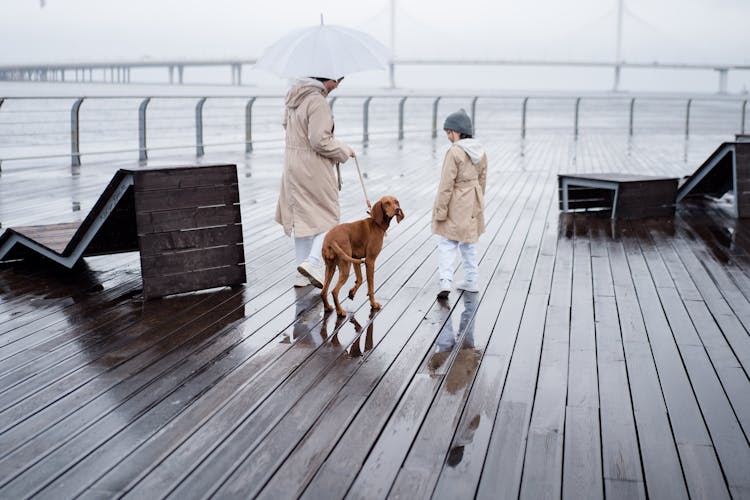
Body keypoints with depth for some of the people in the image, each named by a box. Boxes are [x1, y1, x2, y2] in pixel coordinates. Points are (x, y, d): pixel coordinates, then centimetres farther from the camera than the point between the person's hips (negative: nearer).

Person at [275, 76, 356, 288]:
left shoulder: (294, 95, 8)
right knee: (328, 217, 6)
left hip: (292, 163, 8)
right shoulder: (318, 101, -20)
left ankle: (302, 275, 19)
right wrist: (344, 151, -8)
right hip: (314, 167, -8)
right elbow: (320, 141, -23)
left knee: (301, 217, 14)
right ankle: (313, 262, -10)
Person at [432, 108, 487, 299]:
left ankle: (445, 281, -14)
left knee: (447, 243, -2)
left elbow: (447, 184, -19)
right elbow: (482, 179, 12)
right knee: (469, 243, 17)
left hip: (456, 204, -7)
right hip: (473, 202, 7)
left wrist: (440, 210, -14)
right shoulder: (480, 151, 4)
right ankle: (471, 281, 24)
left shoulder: (454, 152, -19)